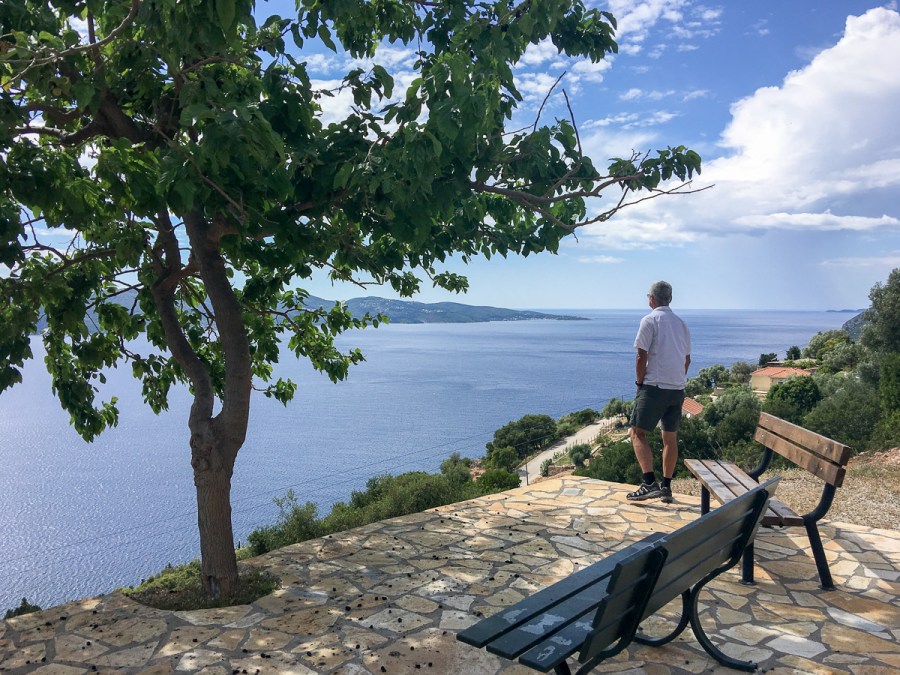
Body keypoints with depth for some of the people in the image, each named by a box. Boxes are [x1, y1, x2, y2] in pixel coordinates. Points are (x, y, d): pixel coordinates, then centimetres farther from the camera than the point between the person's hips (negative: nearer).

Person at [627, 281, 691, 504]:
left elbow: (642, 356, -12)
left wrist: (639, 383, -2)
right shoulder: (681, 324, 15)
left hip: (655, 387, -7)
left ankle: (649, 483, -14)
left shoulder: (650, 320, -7)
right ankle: (666, 487, 17)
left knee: (638, 433, -3)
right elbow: (687, 359, 18)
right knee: (670, 438, 12)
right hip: (678, 388, 7)